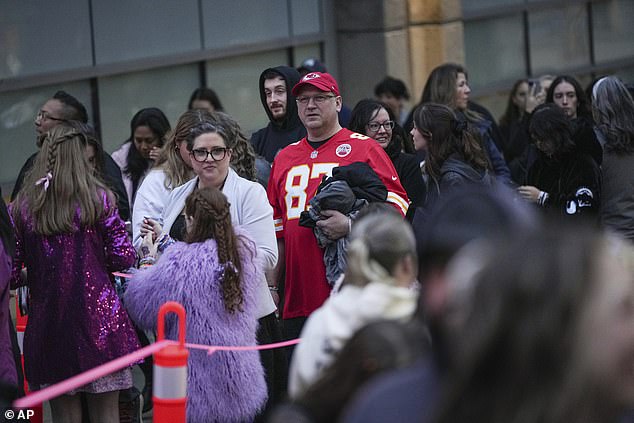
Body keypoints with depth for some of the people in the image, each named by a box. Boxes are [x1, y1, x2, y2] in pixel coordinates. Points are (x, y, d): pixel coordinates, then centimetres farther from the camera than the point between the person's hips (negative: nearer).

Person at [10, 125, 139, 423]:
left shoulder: (21, 207, 1)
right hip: (98, 321, -1)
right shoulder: (98, 198, -3)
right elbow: (124, 259, -4)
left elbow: (11, 276, 0)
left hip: (48, 326, 2)